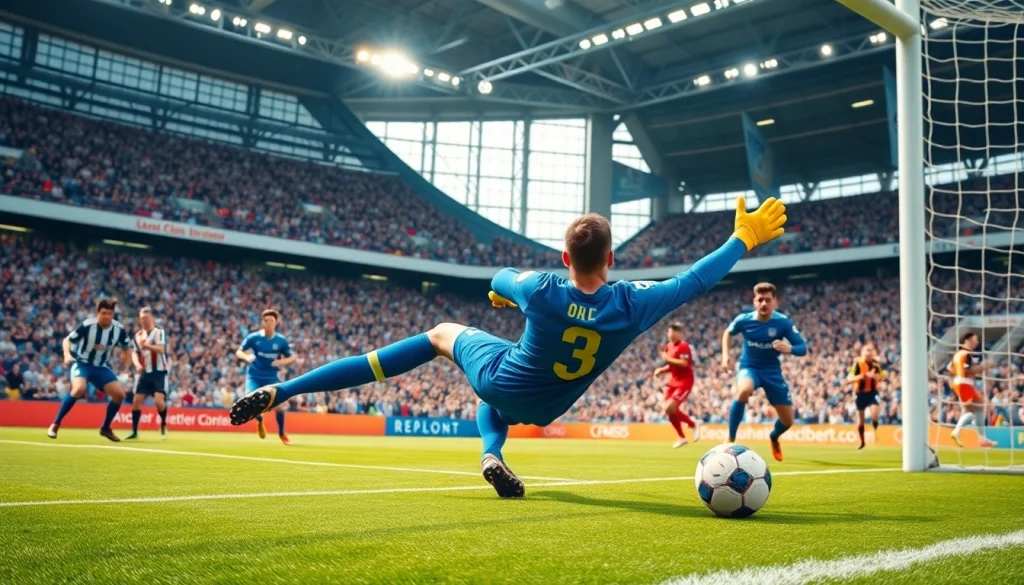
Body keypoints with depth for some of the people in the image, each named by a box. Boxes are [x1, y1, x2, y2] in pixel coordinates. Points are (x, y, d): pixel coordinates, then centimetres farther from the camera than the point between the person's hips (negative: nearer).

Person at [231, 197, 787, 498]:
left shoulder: (541, 291, -28)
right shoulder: (631, 304, -26)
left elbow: (501, 279, -2)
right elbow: (695, 279, -12)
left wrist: (502, 290, 22)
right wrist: (745, 237, 1)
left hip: (503, 381, -3)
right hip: (542, 408, 3)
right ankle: (492, 458, 15)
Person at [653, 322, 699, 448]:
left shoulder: (683, 346, -15)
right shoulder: (668, 347, 10)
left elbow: (684, 364, -27)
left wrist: (668, 359, -21)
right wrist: (661, 370, 3)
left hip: (684, 382, -8)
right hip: (674, 381, 8)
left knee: (670, 408, -17)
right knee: (669, 409, 4)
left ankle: (693, 425, 8)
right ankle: (682, 437, 21)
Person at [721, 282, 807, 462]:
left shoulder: (783, 322, -18)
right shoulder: (743, 320, -15)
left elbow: (803, 348, -13)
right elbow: (728, 333, 8)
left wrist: (788, 348, -34)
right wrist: (725, 356, -3)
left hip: (772, 371, 2)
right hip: (749, 367, -2)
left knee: (787, 421, 6)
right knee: (744, 390, -40)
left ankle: (774, 437, 46)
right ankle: (730, 440, -25)